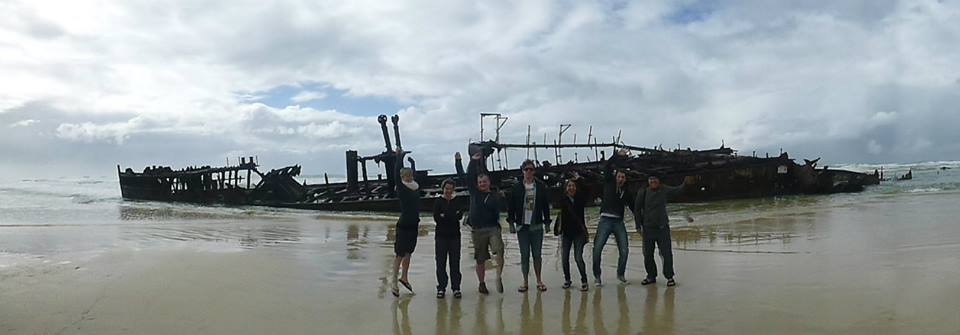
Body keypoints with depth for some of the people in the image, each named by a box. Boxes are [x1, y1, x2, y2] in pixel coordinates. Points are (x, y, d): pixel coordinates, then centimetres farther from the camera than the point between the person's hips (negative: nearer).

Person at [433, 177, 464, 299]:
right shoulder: (438, 202, 3)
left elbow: (460, 216, -5)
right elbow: (436, 218, -7)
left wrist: (444, 216, -14)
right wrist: (453, 216, -12)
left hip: (454, 235, 1)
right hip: (442, 235, -1)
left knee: (455, 261, 1)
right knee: (441, 262, 0)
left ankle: (456, 288, 8)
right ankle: (441, 288, 8)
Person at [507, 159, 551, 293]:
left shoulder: (541, 186, 3)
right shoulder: (516, 188, 1)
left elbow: (546, 206, 6)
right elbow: (511, 206, 3)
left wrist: (547, 222, 4)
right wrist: (511, 222, -2)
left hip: (537, 226, 0)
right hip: (522, 226, 0)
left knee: (537, 254, 6)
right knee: (524, 255, 3)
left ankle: (539, 281, 16)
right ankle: (525, 282, 11)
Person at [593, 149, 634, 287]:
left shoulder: (626, 192, 14)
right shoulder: (609, 183, 7)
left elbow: (634, 207, 14)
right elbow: (606, 167, -5)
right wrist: (617, 155, -14)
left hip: (618, 222, 3)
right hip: (605, 220, -3)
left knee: (624, 251, -2)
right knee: (597, 249, -10)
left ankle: (621, 274, 17)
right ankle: (597, 276, 2)